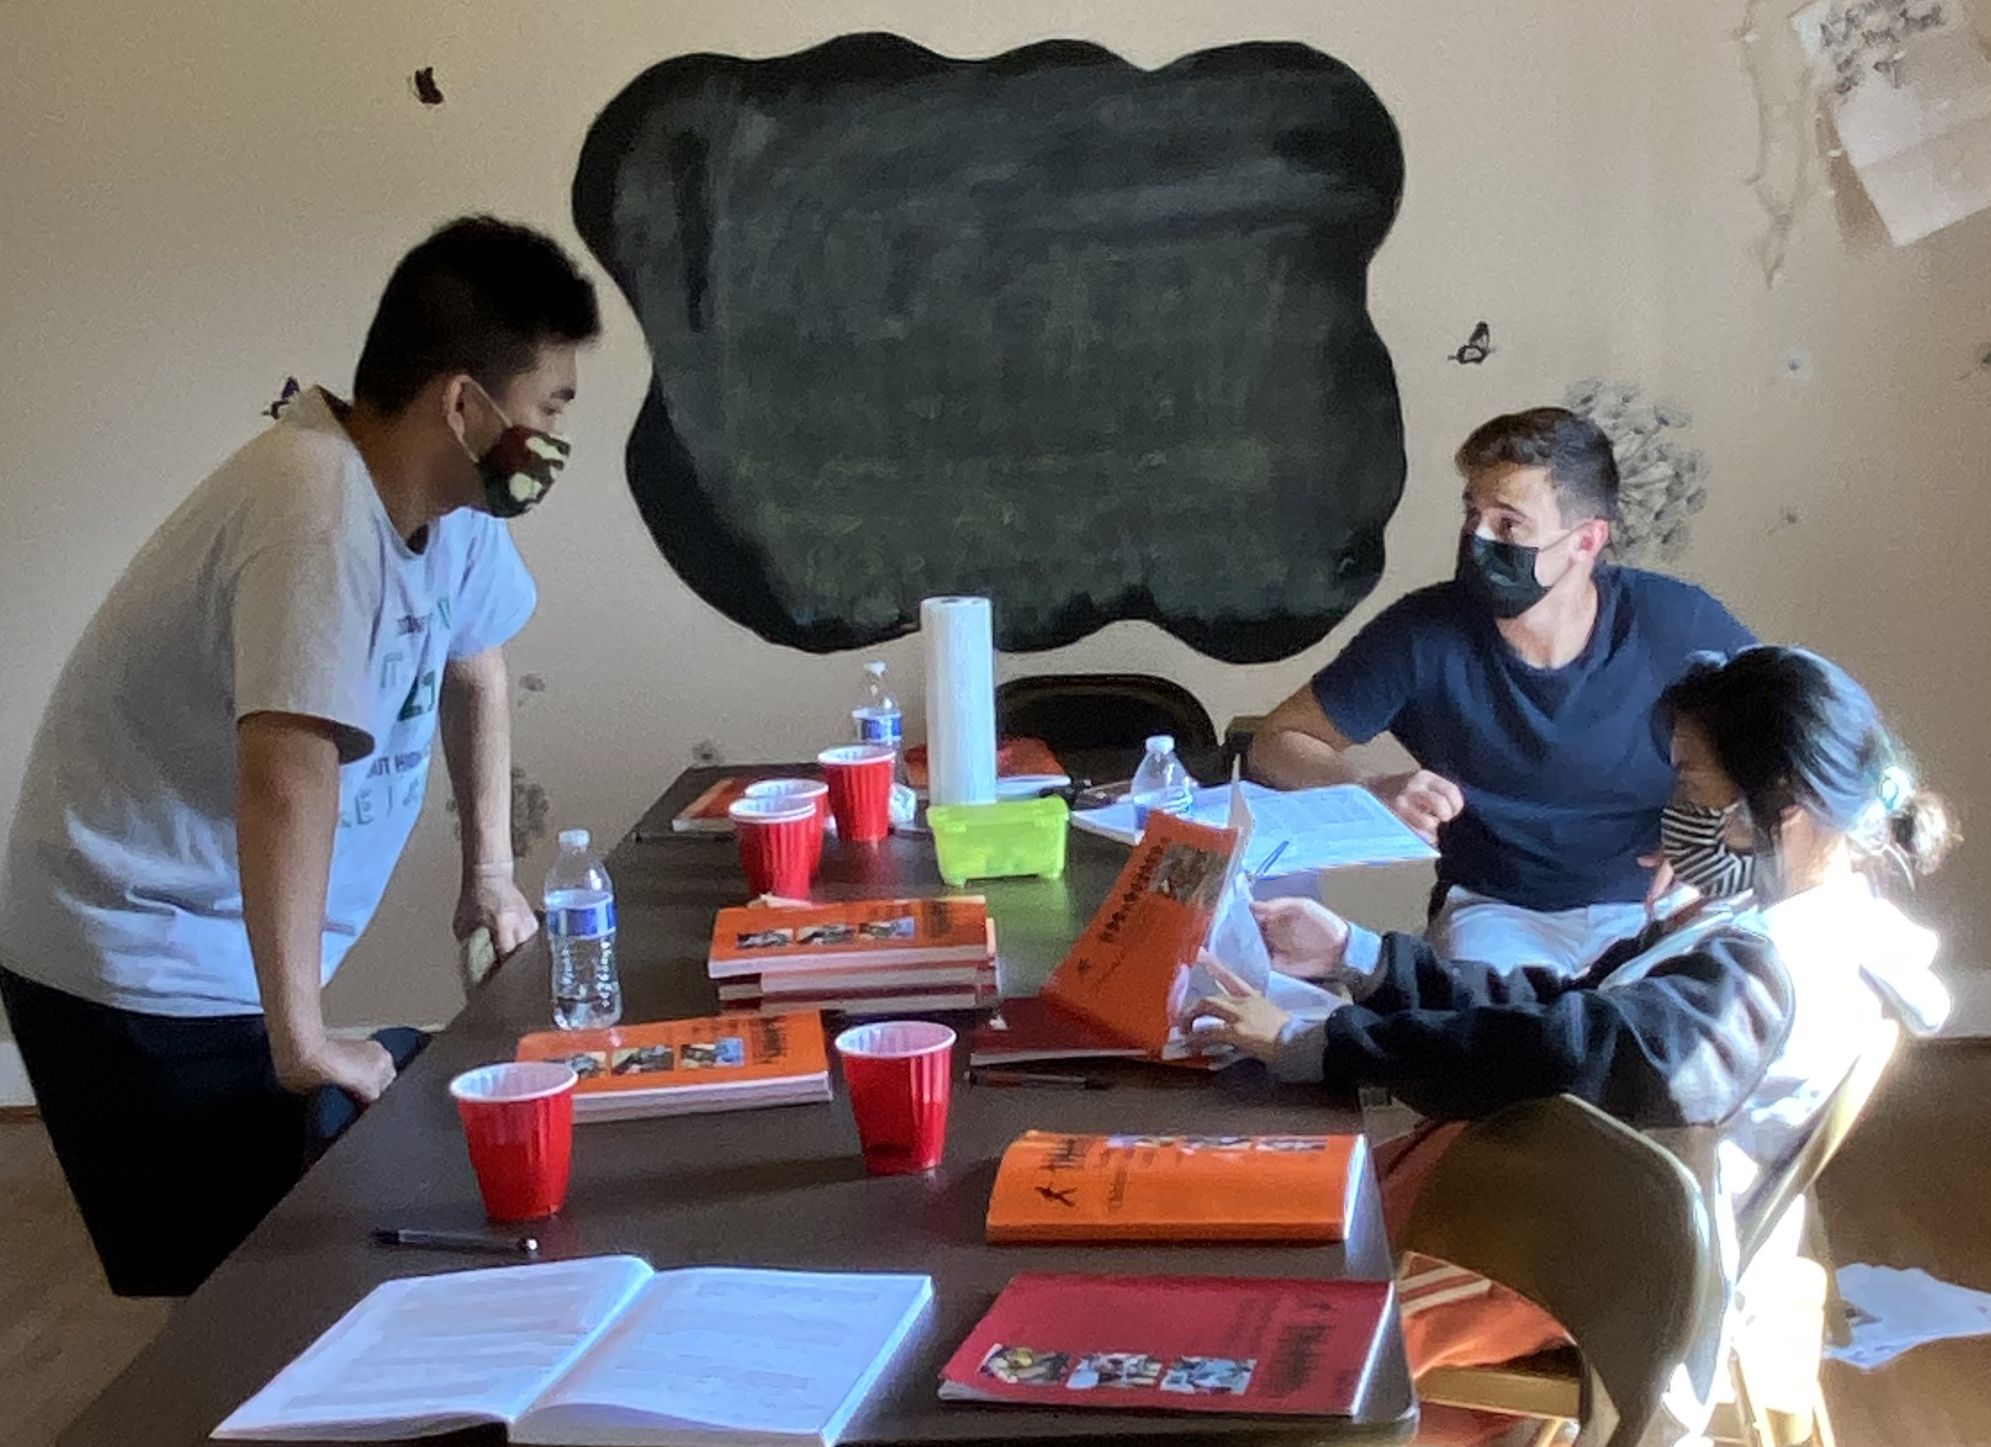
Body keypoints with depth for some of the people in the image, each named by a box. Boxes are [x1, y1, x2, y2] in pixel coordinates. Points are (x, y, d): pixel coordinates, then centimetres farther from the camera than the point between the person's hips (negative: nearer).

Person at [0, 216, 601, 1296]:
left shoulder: (452, 499, 1)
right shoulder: (322, 514, -27)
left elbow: (472, 661, 21)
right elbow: (287, 777, -35)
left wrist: (491, 870, 20)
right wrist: (303, 1042, -31)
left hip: (228, 964, 9)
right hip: (139, 975, -8)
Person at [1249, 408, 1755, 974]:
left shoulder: (1677, 625, -7)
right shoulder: (1424, 633, -7)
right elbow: (1277, 742, 1)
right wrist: (1373, 791, -20)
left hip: (1656, 910, 1)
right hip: (1494, 912, 0)